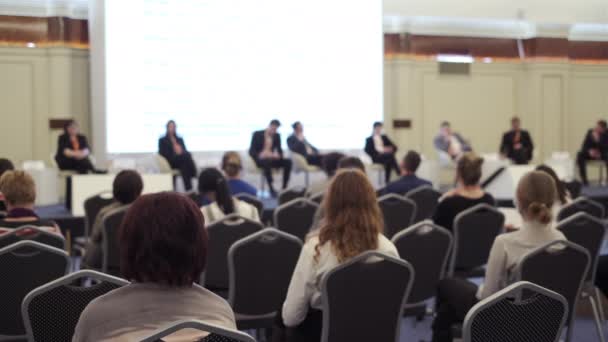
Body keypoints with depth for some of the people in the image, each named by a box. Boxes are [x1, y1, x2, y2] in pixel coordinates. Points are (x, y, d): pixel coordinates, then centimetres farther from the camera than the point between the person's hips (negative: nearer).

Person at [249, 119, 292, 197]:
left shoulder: (277, 136, 10)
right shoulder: (257, 134, -2)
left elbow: (279, 149, 9)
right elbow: (251, 151, -5)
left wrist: (278, 155, -15)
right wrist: (259, 155, -26)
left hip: (271, 159, 4)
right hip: (260, 159, -4)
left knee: (288, 162, -23)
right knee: (267, 163, -41)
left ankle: (284, 188, -23)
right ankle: (271, 189, -40)